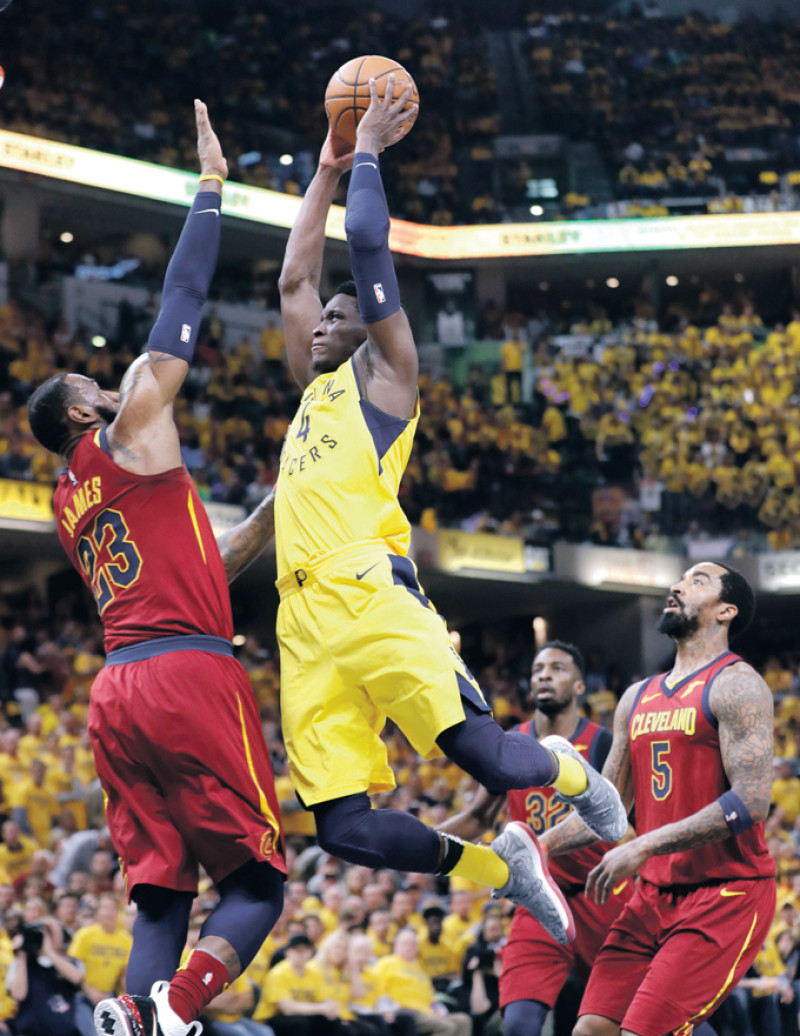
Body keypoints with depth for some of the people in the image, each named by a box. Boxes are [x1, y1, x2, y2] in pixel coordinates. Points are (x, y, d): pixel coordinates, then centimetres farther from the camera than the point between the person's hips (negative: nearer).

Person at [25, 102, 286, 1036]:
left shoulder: (68, 503, 24)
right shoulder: (128, 433, 4)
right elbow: (181, 308, 5)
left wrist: (274, 513, 33)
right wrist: (211, 184, 10)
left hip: (117, 691, 7)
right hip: (187, 675, -7)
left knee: (160, 895, 3)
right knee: (257, 879, -5)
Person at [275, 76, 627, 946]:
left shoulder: (384, 374, 11)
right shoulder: (315, 387, 30)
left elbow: (368, 244, 4)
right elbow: (296, 275, 34)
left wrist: (368, 152, 15)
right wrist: (328, 166, 36)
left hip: (372, 597, -7)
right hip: (307, 622, 7)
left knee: (482, 757, -16)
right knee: (342, 826, -9)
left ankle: (580, 783, 19)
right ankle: (500, 867, 12)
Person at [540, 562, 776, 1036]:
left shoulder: (736, 685, -9)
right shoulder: (638, 698, 16)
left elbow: (750, 801, -19)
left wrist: (644, 847, -22)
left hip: (727, 895, -8)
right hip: (656, 894, 8)